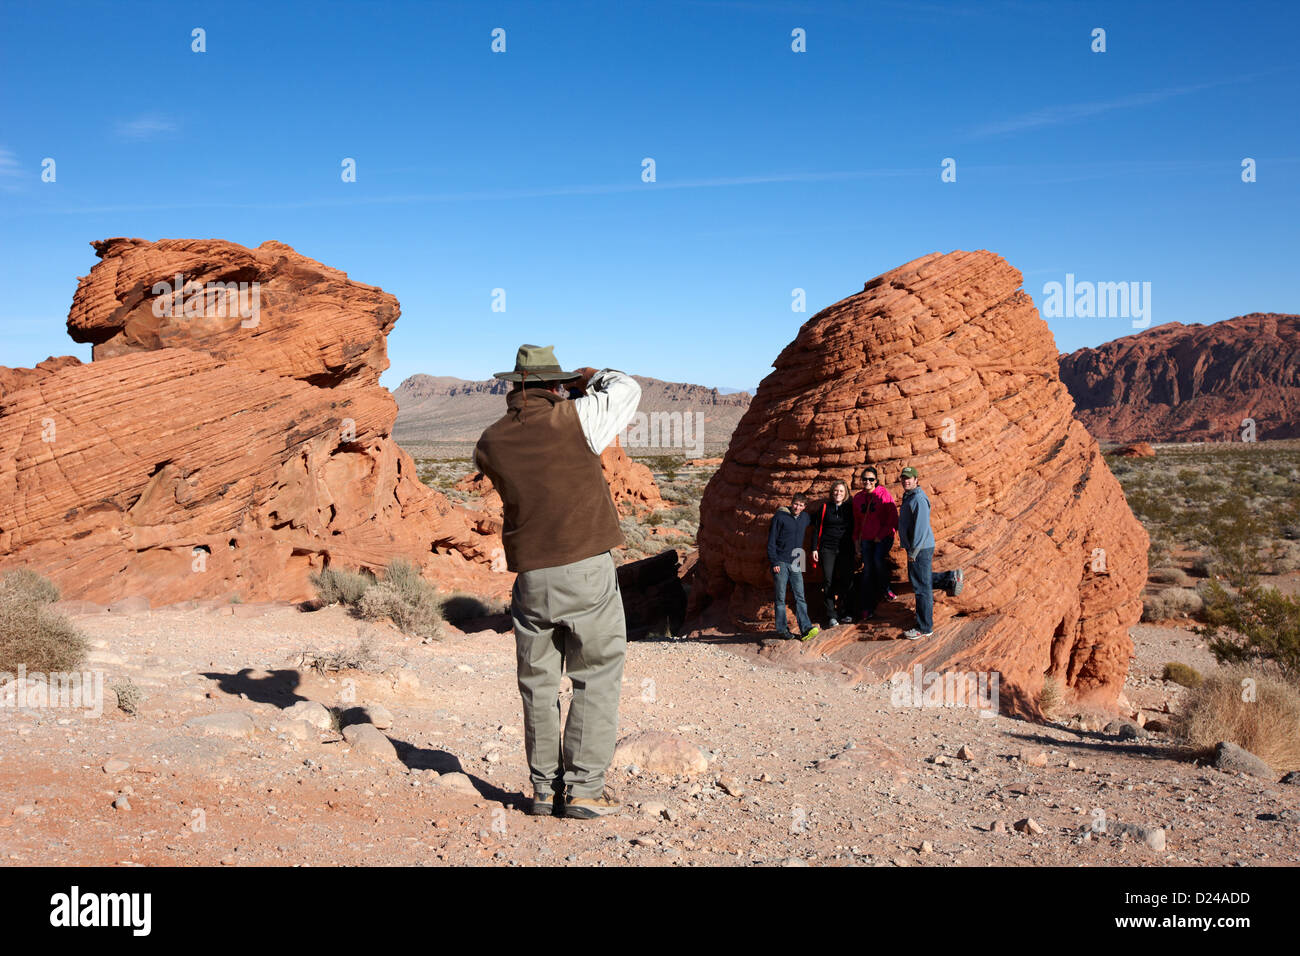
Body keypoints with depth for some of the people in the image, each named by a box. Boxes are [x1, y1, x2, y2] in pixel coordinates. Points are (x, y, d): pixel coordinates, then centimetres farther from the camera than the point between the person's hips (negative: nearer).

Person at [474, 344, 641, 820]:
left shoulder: (491, 442, 3)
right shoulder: (572, 420, -7)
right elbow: (627, 388, 8)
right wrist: (591, 377, 26)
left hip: (531, 575, 3)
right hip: (587, 570, -3)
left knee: (538, 682, 14)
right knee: (596, 677, 7)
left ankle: (544, 787, 18)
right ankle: (583, 788, 6)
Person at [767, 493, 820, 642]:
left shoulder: (805, 518, 10)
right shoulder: (779, 517, -5)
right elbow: (771, 541, -6)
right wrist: (774, 562, -11)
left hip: (795, 563, 4)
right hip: (781, 563, -4)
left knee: (800, 597, -4)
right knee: (781, 598, 0)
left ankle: (805, 629, -10)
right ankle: (782, 629, 6)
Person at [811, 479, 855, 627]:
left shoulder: (850, 508, 8)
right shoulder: (825, 507, 5)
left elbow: (853, 530, 12)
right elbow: (818, 528, 6)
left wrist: (856, 550, 9)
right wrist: (815, 548, 1)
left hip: (845, 549, 1)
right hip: (828, 549, -1)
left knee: (845, 580, 1)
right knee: (828, 581, -6)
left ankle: (843, 612, 15)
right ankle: (831, 616, -2)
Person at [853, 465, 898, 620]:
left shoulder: (884, 494, -7)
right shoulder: (858, 498, 7)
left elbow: (893, 517, -9)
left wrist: (881, 535, -12)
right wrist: (857, 539, 15)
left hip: (884, 537, -4)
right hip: (866, 539, 4)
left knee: (878, 561, -27)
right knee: (867, 571, 2)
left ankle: (885, 588, 3)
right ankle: (868, 608, 7)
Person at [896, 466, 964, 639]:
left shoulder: (918, 499, -19)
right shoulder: (909, 497, 14)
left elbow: (921, 527, -24)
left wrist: (913, 551, -22)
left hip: (920, 549, -10)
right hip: (915, 547, 10)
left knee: (921, 587, -3)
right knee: (915, 579, 26)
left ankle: (924, 628, 5)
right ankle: (952, 578, 36)